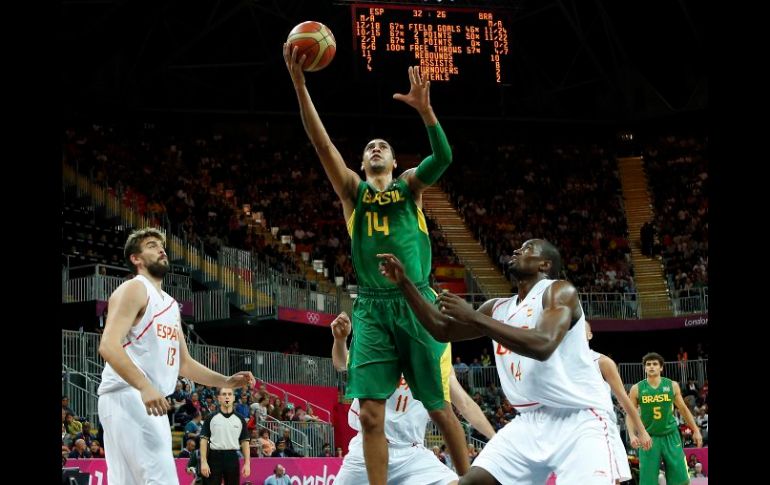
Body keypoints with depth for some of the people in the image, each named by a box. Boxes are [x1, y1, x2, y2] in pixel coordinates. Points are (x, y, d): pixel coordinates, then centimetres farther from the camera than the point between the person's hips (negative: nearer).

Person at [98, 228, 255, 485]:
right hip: (127, 398, -10)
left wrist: (226, 381, 17)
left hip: (150, 403, 10)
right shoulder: (134, 289, -4)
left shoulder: (170, 304, 24)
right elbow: (108, 346, -17)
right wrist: (144, 386, -29)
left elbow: (183, 362, 29)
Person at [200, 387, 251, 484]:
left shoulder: (240, 419, 7)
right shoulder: (211, 418, 2)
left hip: (232, 458, 2)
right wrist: (203, 462, -9)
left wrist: (247, 463, 0)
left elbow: (245, 442, 8)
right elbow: (204, 440, -1)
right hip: (214, 458, -2)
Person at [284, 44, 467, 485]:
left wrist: (425, 108, -26)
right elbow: (322, 143, 0)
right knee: (371, 413, -6)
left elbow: (443, 157, -10)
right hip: (372, 308, 1)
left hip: (416, 303, -1)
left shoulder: (410, 185, 10)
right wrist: (299, 84, -11)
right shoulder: (353, 190, 12)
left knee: (440, 407, 3)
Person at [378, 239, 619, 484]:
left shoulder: (560, 290, -9)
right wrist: (404, 282, 8)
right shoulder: (498, 308, 14)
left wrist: (473, 317, -23)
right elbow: (443, 330, 19)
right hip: (531, 421, 7)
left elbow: (543, 345, -26)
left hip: (579, 420, -7)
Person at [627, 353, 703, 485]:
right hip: (648, 438, -1)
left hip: (670, 436, 1)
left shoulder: (672, 386, 1)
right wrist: (632, 435, -12)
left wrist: (696, 430, 11)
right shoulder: (637, 389, -3)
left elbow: (683, 409, 12)